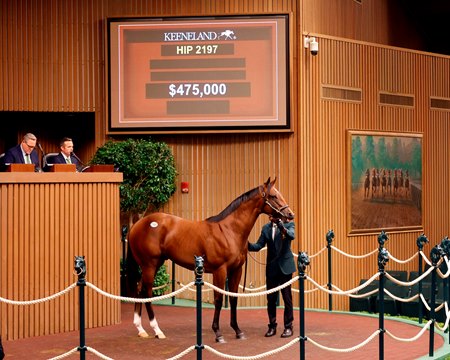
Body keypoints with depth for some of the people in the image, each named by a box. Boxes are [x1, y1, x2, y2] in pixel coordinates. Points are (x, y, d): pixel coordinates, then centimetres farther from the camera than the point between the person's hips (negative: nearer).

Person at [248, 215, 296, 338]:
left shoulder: (289, 224, -3)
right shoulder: (266, 228, 7)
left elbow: (291, 236, -25)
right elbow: (259, 246, 2)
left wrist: (280, 224, -40)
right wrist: (247, 245, -18)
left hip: (285, 266, -4)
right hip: (271, 267, 4)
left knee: (287, 297, 1)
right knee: (271, 298, 8)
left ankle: (288, 327, 9)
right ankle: (272, 326, 17)